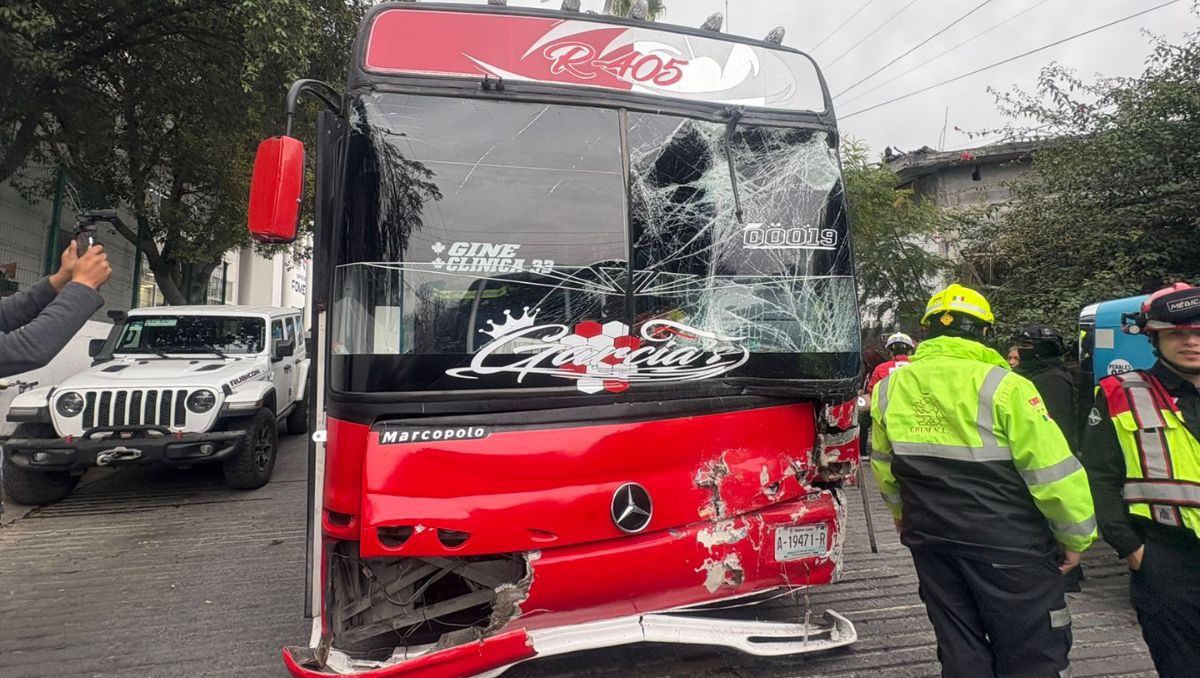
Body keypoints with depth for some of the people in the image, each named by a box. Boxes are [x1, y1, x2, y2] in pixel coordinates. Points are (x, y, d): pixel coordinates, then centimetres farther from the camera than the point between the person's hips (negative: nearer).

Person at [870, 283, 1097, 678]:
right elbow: (1051, 471, -14)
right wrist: (1076, 537, 2)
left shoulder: (890, 388, -1)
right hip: (1006, 543, -4)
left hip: (930, 541, 5)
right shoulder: (1003, 386, -15)